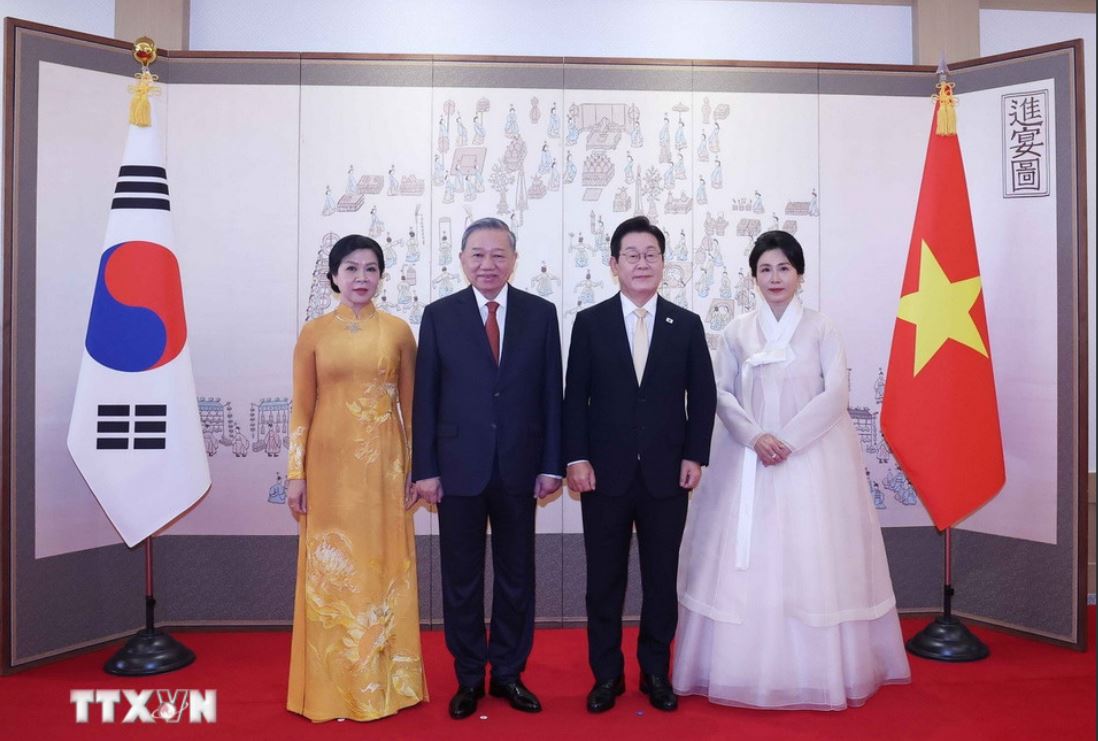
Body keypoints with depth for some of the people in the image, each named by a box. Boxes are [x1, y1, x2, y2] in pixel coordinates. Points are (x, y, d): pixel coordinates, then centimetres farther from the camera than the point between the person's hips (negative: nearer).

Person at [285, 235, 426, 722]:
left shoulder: (398, 331, 3)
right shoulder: (313, 333, 2)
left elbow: (410, 404, 4)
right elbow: (302, 408, 2)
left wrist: (414, 468, 0)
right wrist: (295, 473, -3)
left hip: (382, 464, 0)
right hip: (330, 464, 0)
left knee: (383, 567, 7)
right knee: (330, 570, 7)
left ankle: (385, 681, 22)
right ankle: (333, 685, 21)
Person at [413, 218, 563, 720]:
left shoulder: (541, 313, 2)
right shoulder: (439, 315, 0)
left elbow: (551, 393, 2)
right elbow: (425, 398, -1)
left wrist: (551, 464, -2)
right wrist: (425, 469, -5)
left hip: (519, 468, 1)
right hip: (458, 468, -1)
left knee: (516, 576, 12)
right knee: (461, 579, 10)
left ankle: (508, 673, 29)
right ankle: (468, 678, 26)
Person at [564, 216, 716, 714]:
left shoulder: (687, 325, 5)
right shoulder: (589, 322, 2)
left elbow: (703, 396, 5)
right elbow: (575, 396, 0)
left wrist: (695, 456, -3)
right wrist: (576, 458, -7)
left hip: (667, 475, 1)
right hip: (605, 473, 0)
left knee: (662, 579, 11)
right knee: (604, 580, 9)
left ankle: (656, 673, 27)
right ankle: (606, 675, 24)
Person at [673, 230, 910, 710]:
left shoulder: (821, 329, 2)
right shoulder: (738, 331, 7)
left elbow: (835, 393, -5)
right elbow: (721, 393, 4)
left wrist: (788, 439, -14)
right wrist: (754, 437, -11)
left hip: (811, 458, -1)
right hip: (748, 458, 2)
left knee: (811, 558, 0)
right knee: (747, 560, 1)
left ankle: (819, 670, 13)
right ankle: (746, 668, 12)